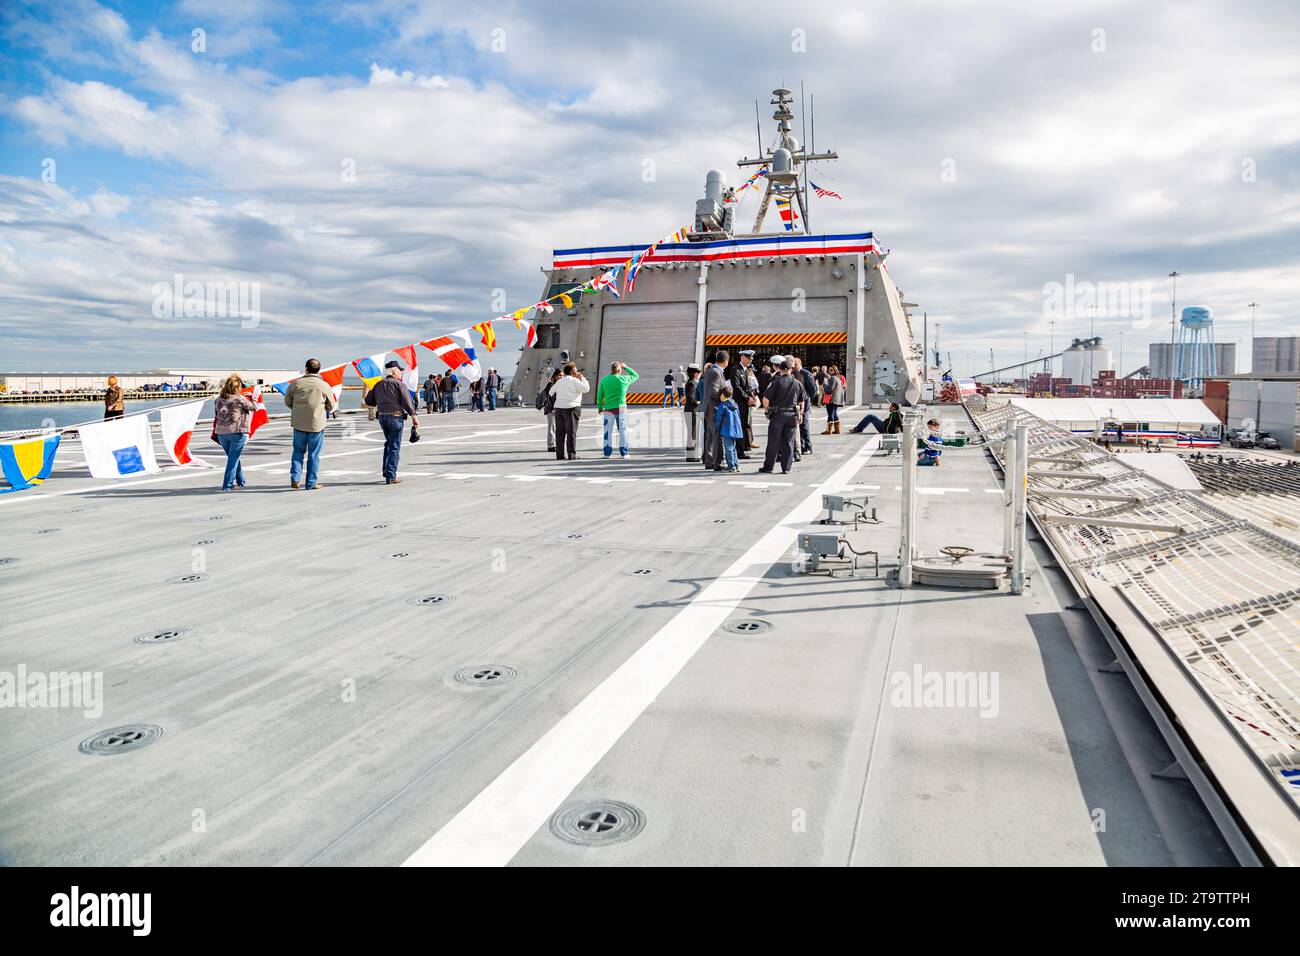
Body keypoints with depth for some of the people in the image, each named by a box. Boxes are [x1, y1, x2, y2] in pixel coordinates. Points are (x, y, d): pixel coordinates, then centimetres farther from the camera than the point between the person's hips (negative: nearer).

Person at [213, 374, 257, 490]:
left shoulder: (218, 399, 8)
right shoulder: (240, 399, -9)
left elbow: (216, 416, 14)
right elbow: (254, 407, 2)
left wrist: (215, 432, 22)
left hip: (221, 433, 6)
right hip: (237, 432, -6)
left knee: (233, 457, 19)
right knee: (233, 459, 1)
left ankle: (240, 481, 29)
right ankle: (227, 485, -2)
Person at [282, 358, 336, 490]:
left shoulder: (296, 383, -2)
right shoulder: (324, 385, -6)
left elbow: (287, 401, 9)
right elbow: (331, 406, 5)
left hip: (298, 423, 2)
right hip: (317, 424, -2)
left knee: (298, 450, 17)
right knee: (314, 454, 6)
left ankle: (295, 479, 7)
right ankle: (311, 483, 10)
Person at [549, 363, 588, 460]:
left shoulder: (559, 381, 16)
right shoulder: (574, 380, -4)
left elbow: (551, 392, 22)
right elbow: (586, 389, -9)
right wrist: (582, 378, 2)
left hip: (559, 408, 6)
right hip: (571, 408, -6)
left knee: (560, 432, 6)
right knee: (571, 432, -4)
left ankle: (559, 454, 5)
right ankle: (571, 454, -6)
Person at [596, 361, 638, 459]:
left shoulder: (604, 380, 1)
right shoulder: (623, 379, -4)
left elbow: (599, 395, 5)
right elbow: (636, 375, 13)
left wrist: (600, 407, 15)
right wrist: (626, 367, 19)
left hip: (608, 409, 2)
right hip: (620, 408, -2)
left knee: (608, 431, 7)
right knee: (623, 431, 3)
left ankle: (607, 453, 8)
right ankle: (624, 453, 3)